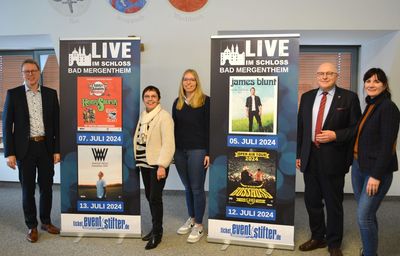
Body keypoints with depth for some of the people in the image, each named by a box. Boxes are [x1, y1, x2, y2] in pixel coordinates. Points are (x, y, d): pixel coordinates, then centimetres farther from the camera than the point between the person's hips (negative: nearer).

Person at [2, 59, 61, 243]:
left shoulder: (51, 93, 4)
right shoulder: (13, 94, 0)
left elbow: (57, 123, 5)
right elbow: (7, 124, -1)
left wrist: (57, 149, 1)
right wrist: (9, 153, -6)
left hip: (46, 147, 2)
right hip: (25, 148, -1)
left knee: (47, 187, 10)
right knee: (28, 189, 7)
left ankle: (46, 222, 28)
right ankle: (32, 226, 23)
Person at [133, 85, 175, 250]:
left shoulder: (164, 116, -11)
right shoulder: (142, 115, 13)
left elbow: (168, 143, -18)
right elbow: (138, 139, 14)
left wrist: (162, 165, -23)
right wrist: (137, 159, 9)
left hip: (157, 164, -7)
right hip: (144, 163, 7)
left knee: (155, 198, -6)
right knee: (149, 197, 13)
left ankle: (157, 233, 10)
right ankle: (155, 228, 29)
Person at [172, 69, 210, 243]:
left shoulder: (205, 101, -4)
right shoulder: (177, 102, 13)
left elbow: (209, 128, -7)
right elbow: (174, 128, 14)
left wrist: (208, 152, -12)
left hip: (198, 150, -5)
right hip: (180, 151, 5)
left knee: (197, 188, 1)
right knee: (188, 187, 15)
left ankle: (199, 225, 14)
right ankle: (191, 219, 30)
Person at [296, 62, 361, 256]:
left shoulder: (348, 97, -2)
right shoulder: (307, 97, 9)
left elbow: (356, 128, -3)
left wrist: (335, 135, -18)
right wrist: (298, 154, 9)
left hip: (333, 159, -4)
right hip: (310, 158, 4)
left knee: (334, 203, 8)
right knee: (312, 201, 14)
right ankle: (317, 238, 34)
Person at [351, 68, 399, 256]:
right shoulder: (369, 106, 10)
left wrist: (376, 175, -20)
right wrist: (356, 163, 9)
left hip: (377, 170, -7)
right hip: (359, 166, 7)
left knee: (364, 216, -4)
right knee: (366, 214, 16)